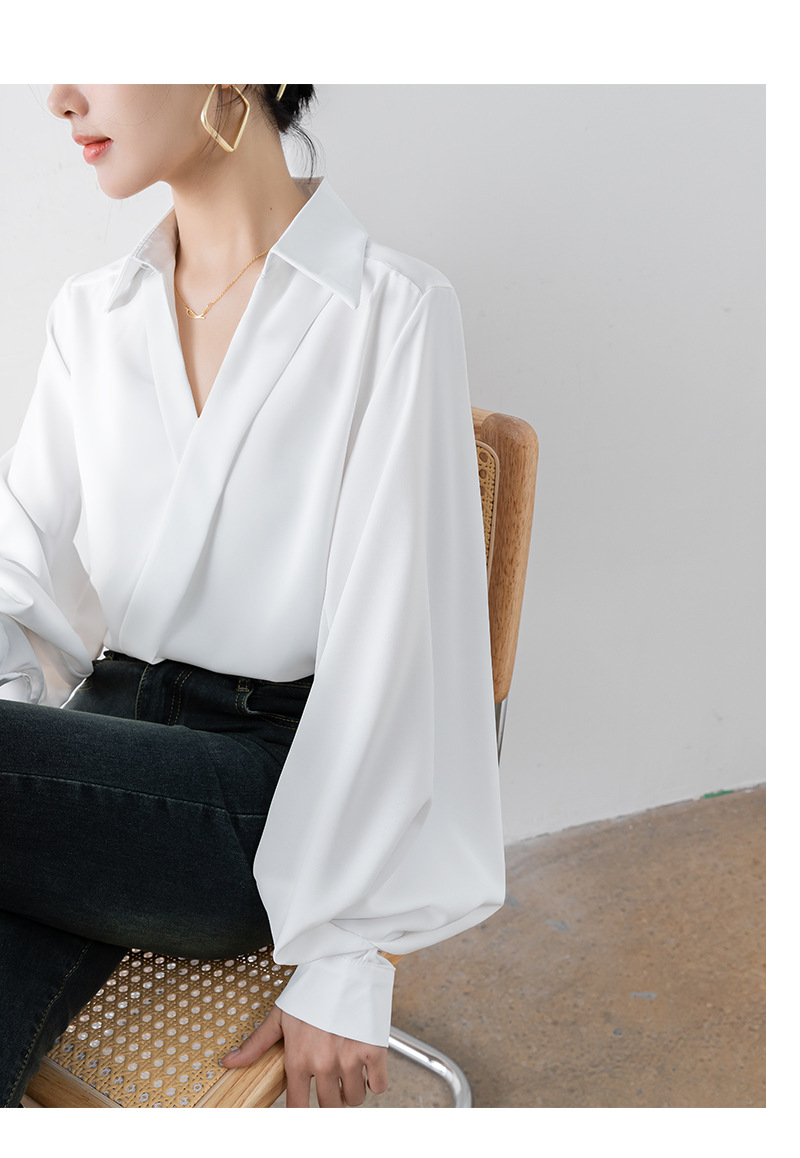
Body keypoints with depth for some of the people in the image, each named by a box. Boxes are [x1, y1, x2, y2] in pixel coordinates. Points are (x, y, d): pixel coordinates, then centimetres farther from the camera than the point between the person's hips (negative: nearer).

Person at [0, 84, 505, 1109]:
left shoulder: (394, 313, -7)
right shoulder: (89, 315, 11)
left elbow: (389, 651, -10)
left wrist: (345, 958, -10)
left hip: (275, 778, -4)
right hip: (110, 734, 5)